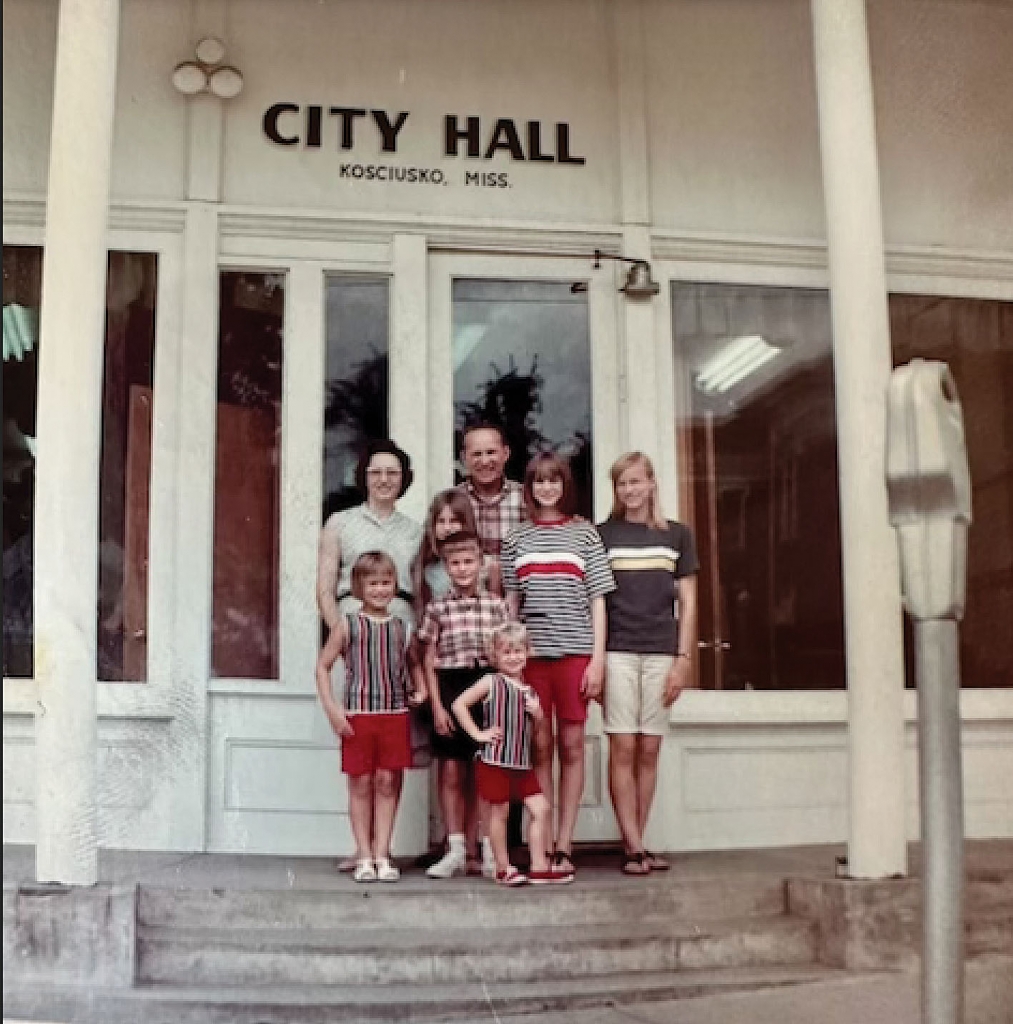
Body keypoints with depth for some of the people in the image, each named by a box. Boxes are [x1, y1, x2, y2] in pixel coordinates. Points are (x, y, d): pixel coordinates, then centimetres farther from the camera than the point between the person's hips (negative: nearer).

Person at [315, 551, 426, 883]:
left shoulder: (400, 627, 9)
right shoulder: (348, 624, 0)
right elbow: (323, 667, 0)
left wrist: (417, 692, 5)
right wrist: (333, 710, -8)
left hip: (394, 713, 3)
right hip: (357, 714, -2)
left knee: (388, 781, 2)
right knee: (360, 783, 3)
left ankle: (382, 855, 9)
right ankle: (364, 857, 11)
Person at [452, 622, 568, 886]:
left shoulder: (529, 689, 12)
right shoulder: (492, 682, -5)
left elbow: (539, 724, 22)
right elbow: (459, 704, -10)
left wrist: (537, 712, -1)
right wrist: (477, 734, -12)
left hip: (522, 762, 6)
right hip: (495, 760, -6)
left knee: (541, 809, 1)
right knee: (499, 812, 3)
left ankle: (539, 867, 8)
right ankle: (503, 869, 14)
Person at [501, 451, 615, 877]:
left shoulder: (584, 533, 7)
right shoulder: (516, 538, 11)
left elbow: (597, 599, 4)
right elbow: (511, 601, 12)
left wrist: (598, 657, -3)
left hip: (575, 651, -1)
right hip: (530, 652, 1)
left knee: (571, 746, 1)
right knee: (540, 747, 2)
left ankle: (563, 846, 6)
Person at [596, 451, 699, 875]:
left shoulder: (677, 535, 10)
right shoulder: (602, 535, 6)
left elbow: (687, 602, 10)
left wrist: (683, 659, 1)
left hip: (662, 653, 2)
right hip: (617, 652, -2)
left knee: (648, 750, 4)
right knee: (622, 748, -6)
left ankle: (636, 843, 11)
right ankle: (634, 848, -3)